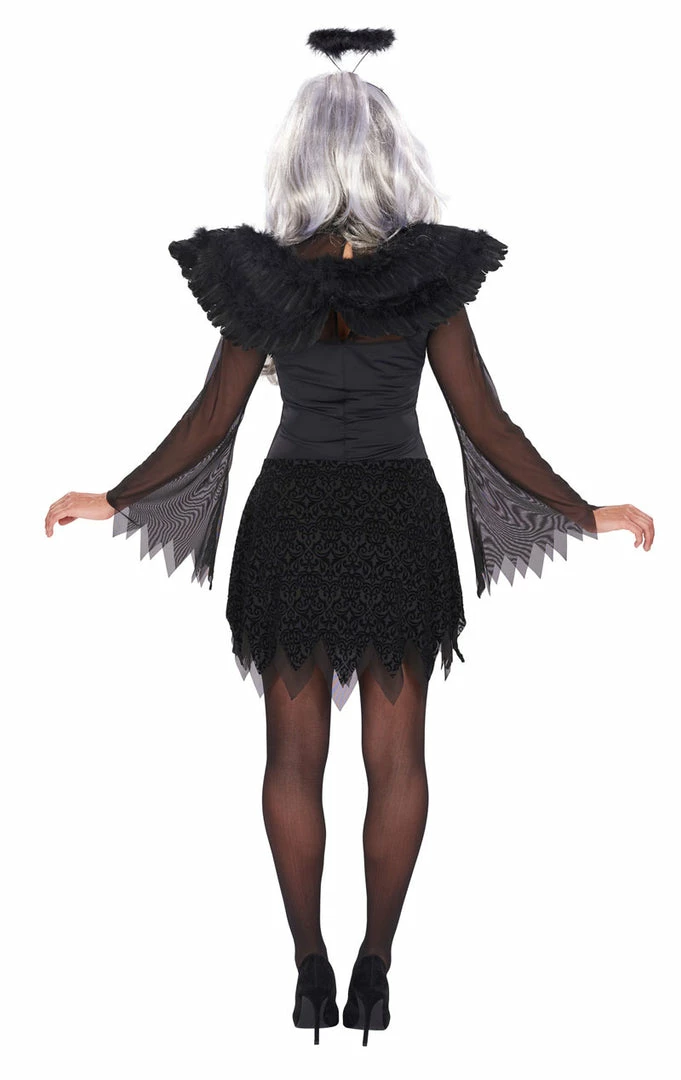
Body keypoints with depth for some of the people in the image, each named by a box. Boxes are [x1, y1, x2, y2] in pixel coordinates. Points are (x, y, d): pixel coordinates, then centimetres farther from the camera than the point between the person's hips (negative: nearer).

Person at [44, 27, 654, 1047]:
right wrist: (586, 514, -2)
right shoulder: (432, 271, -8)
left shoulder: (260, 273, -7)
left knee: (295, 751, 9)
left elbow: (211, 421, -6)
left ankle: (311, 970, 11)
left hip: (291, 522, 0)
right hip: (401, 523, 0)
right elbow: (486, 424, -10)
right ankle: (374, 971, 10)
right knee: (396, 753, 8)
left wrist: (112, 501, 4)